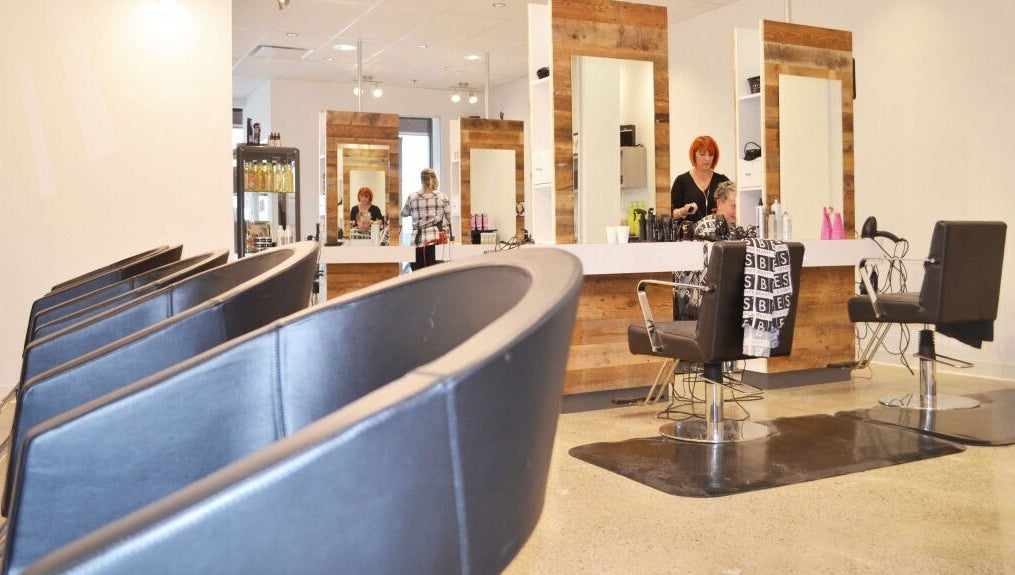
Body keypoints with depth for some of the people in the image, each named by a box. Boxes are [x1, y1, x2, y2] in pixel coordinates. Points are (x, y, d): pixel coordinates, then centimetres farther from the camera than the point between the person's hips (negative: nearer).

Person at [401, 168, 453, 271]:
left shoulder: (412, 197, 2)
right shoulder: (442, 197, 2)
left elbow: (404, 214, 18)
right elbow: (449, 217, 8)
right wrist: (451, 234, 24)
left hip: (418, 240, 0)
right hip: (437, 239, 0)